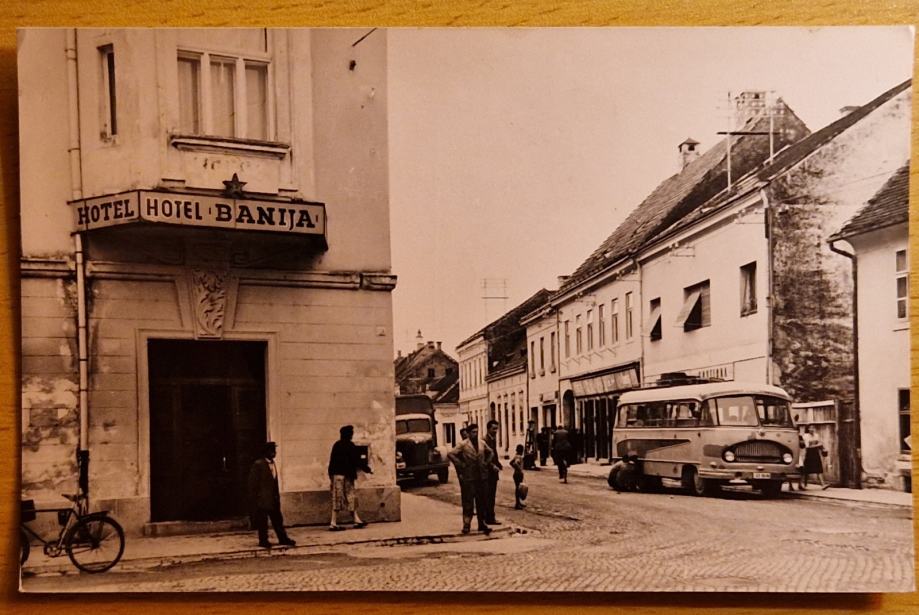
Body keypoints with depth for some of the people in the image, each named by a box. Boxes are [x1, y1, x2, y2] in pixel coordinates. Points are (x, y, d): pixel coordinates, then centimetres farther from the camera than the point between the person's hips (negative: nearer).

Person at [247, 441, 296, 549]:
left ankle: (283, 538, 18)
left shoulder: (272, 463, 11)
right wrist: (254, 499, -13)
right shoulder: (258, 464, -13)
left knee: (277, 519, 11)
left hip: (273, 498, 8)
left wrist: (277, 494, 15)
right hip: (262, 499, -8)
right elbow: (253, 483, -12)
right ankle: (263, 541, 10)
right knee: (262, 521, 1)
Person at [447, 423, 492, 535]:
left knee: (481, 501, 9)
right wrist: (460, 465, -12)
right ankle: (466, 524, 3)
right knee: (468, 502, -3)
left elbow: (491, 452, 27)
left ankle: (482, 523, 17)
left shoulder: (482, 444, 9)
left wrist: (487, 462, 12)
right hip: (468, 478, -5)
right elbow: (450, 454, -13)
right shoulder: (463, 444, -7)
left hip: (481, 476, 5)